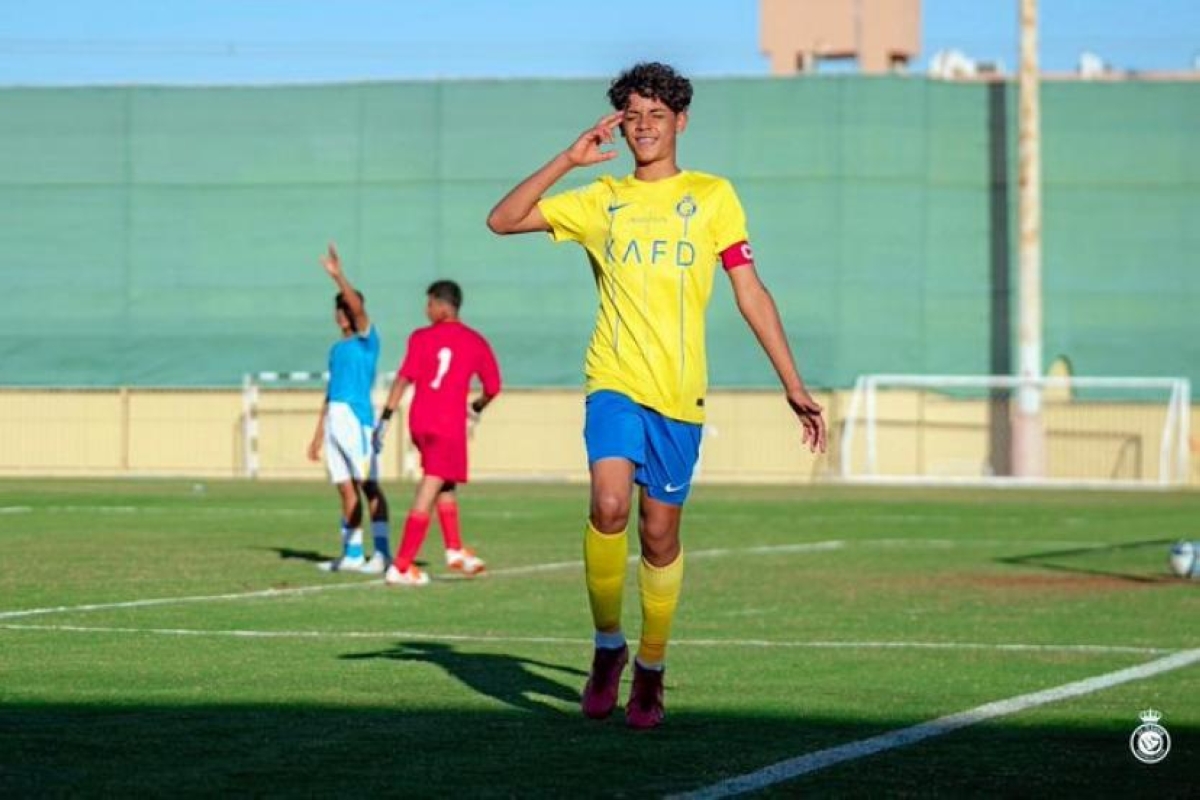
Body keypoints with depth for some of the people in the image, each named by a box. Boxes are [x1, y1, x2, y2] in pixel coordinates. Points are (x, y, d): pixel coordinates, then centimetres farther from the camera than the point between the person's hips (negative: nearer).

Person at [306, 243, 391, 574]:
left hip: (358, 417, -7)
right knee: (346, 488, 7)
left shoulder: (366, 339, 0)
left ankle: (382, 553, -15)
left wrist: (338, 276, -27)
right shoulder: (336, 349, 20)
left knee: (368, 485, -11)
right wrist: (318, 434, 22)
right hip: (334, 420, 7)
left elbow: (357, 306, -19)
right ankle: (352, 554, 10)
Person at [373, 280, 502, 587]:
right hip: (449, 424, -2)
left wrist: (385, 417, -7)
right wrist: (477, 407, 29)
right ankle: (401, 566, -7)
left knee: (445, 484, 22)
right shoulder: (476, 342, 3)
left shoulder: (422, 338, 1)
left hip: (419, 422, 2)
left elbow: (404, 379, -7)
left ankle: (454, 550, 26)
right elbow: (492, 388, 8)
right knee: (428, 492, -3)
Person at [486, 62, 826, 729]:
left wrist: (794, 386, 1)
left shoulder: (711, 196, 7)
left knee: (660, 534, 3)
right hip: (614, 383, 0)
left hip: (679, 392, 0)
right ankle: (607, 647, -4)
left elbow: (751, 294, 6)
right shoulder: (601, 200, 11)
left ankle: (651, 672, 18)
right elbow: (503, 220, 6)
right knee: (609, 505, -22)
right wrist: (568, 161, -3)